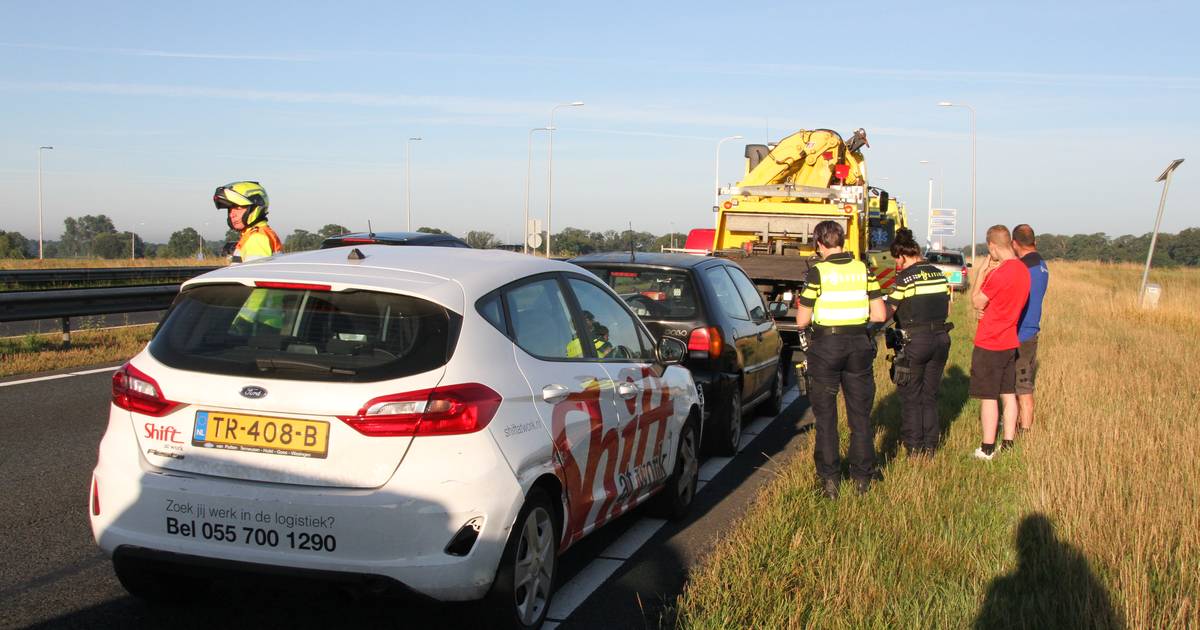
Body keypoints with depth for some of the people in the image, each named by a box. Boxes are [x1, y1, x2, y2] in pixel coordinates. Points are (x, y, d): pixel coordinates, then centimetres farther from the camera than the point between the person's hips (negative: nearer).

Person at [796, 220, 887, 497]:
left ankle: (830, 479, 10)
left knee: (826, 416, 8)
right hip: (860, 345, 3)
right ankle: (862, 477, 20)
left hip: (826, 347, -3)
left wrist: (803, 306, 11)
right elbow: (880, 315, 0)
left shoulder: (817, 272, -12)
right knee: (860, 414, 14)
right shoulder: (863, 270, -1)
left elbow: (801, 321, -10)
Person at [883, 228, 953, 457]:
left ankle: (914, 448, 9)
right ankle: (930, 446, 20)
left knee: (911, 398, 6)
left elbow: (888, 312, -11)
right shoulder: (940, 275, 6)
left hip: (914, 341, -6)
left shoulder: (905, 278, -13)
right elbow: (947, 310, 12)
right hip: (941, 338, 6)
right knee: (930, 396, 15)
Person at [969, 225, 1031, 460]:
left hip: (989, 344, -8)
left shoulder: (999, 273, -22)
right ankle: (1008, 444, 20)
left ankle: (987, 449, 6)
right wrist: (984, 309, 1)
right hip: (1010, 341, 8)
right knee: (1009, 394, 13)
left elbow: (976, 302, -11)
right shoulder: (1022, 270, 6)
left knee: (989, 397, 0)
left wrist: (983, 271, -7)